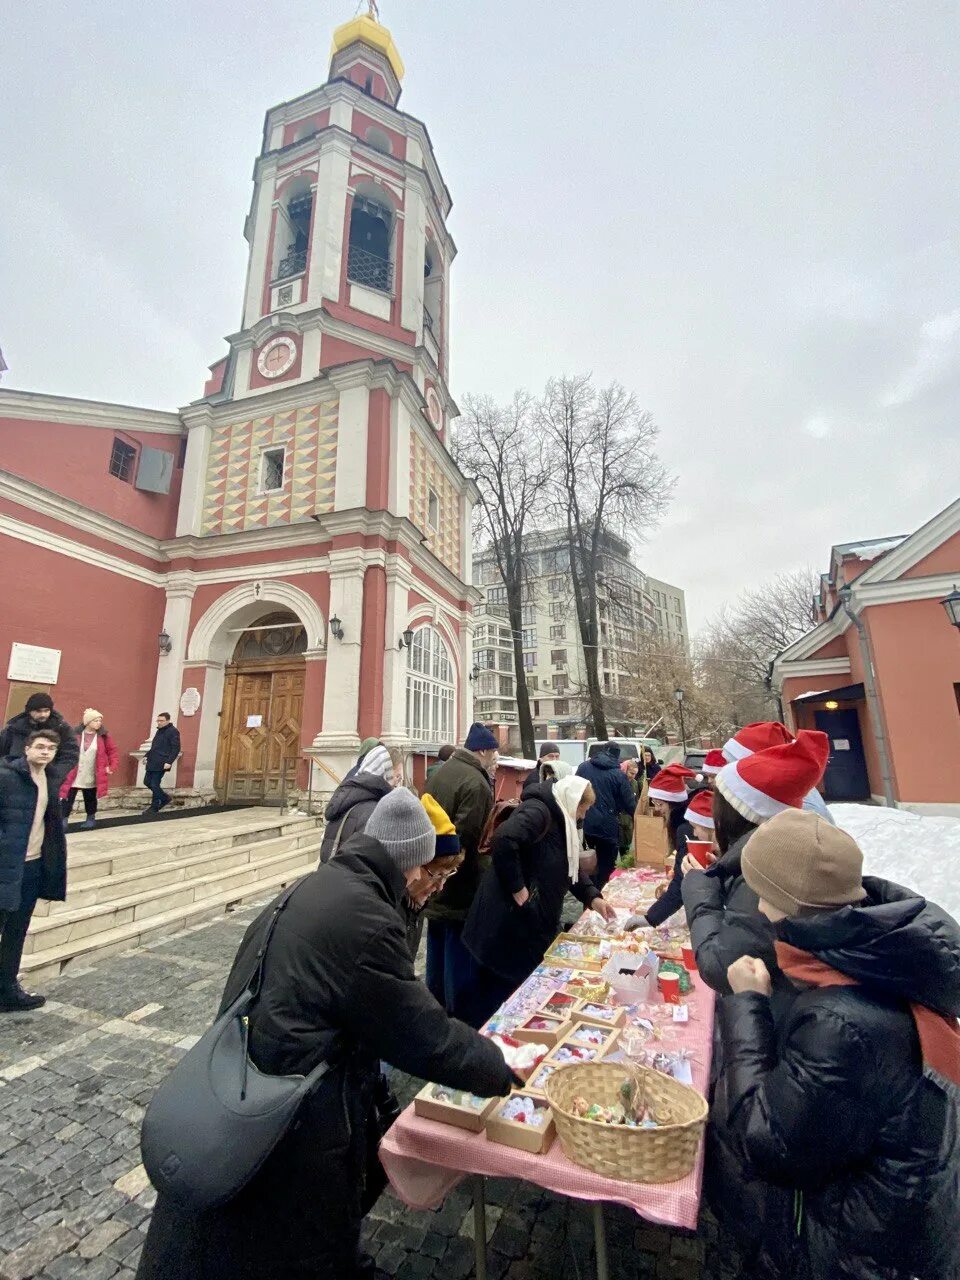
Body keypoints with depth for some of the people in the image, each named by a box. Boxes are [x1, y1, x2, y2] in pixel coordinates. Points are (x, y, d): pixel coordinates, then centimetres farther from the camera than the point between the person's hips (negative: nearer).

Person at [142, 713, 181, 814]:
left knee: (154, 785, -4)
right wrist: (147, 756, 13)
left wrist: (169, 762, -21)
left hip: (161, 764, -9)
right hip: (152, 762, 9)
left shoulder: (173, 731, -10)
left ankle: (154, 808, 12)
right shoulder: (159, 731, 17)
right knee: (147, 782, 11)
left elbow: (176, 749, -15)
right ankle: (165, 798, 26)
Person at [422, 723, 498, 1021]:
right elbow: (467, 836, -29)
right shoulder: (476, 783, -24)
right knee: (460, 958, 6)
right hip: (461, 887, -9)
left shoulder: (442, 771, 4)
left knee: (437, 950, 22)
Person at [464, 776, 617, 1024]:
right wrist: (517, 888, -27)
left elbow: (569, 868, 20)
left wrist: (593, 897, 8)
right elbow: (504, 840, -36)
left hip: (532, 924, 10)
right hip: (507, 925, -10)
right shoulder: (538, 811, -20)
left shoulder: (560, 820, 12)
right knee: (499, 995, 6)